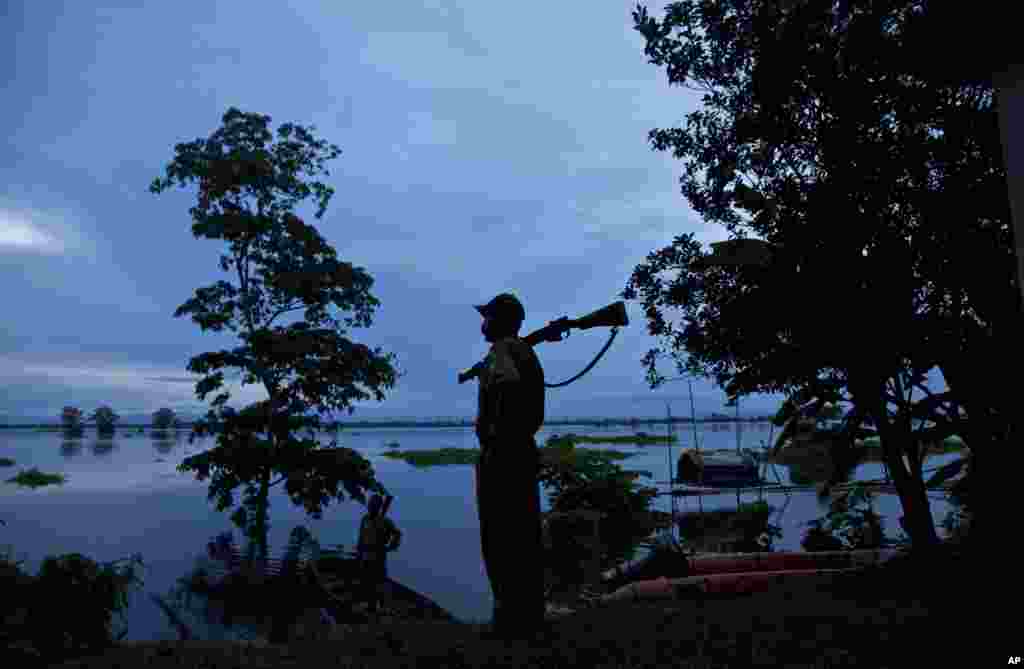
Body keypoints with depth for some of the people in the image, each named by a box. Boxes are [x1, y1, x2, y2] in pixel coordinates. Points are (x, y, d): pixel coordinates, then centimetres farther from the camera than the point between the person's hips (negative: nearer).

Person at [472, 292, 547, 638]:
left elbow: (509, 382, -33)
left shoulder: (502, 348, -9)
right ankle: (530, 613, 18)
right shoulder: (527, 351, 18)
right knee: (525, 535, 11)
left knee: (500, 537, -3)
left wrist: (497, 433, -26)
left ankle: (510, 616, 3)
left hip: (501, 453, -9)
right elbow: (536, 413, 24)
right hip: (525, 451, 9)